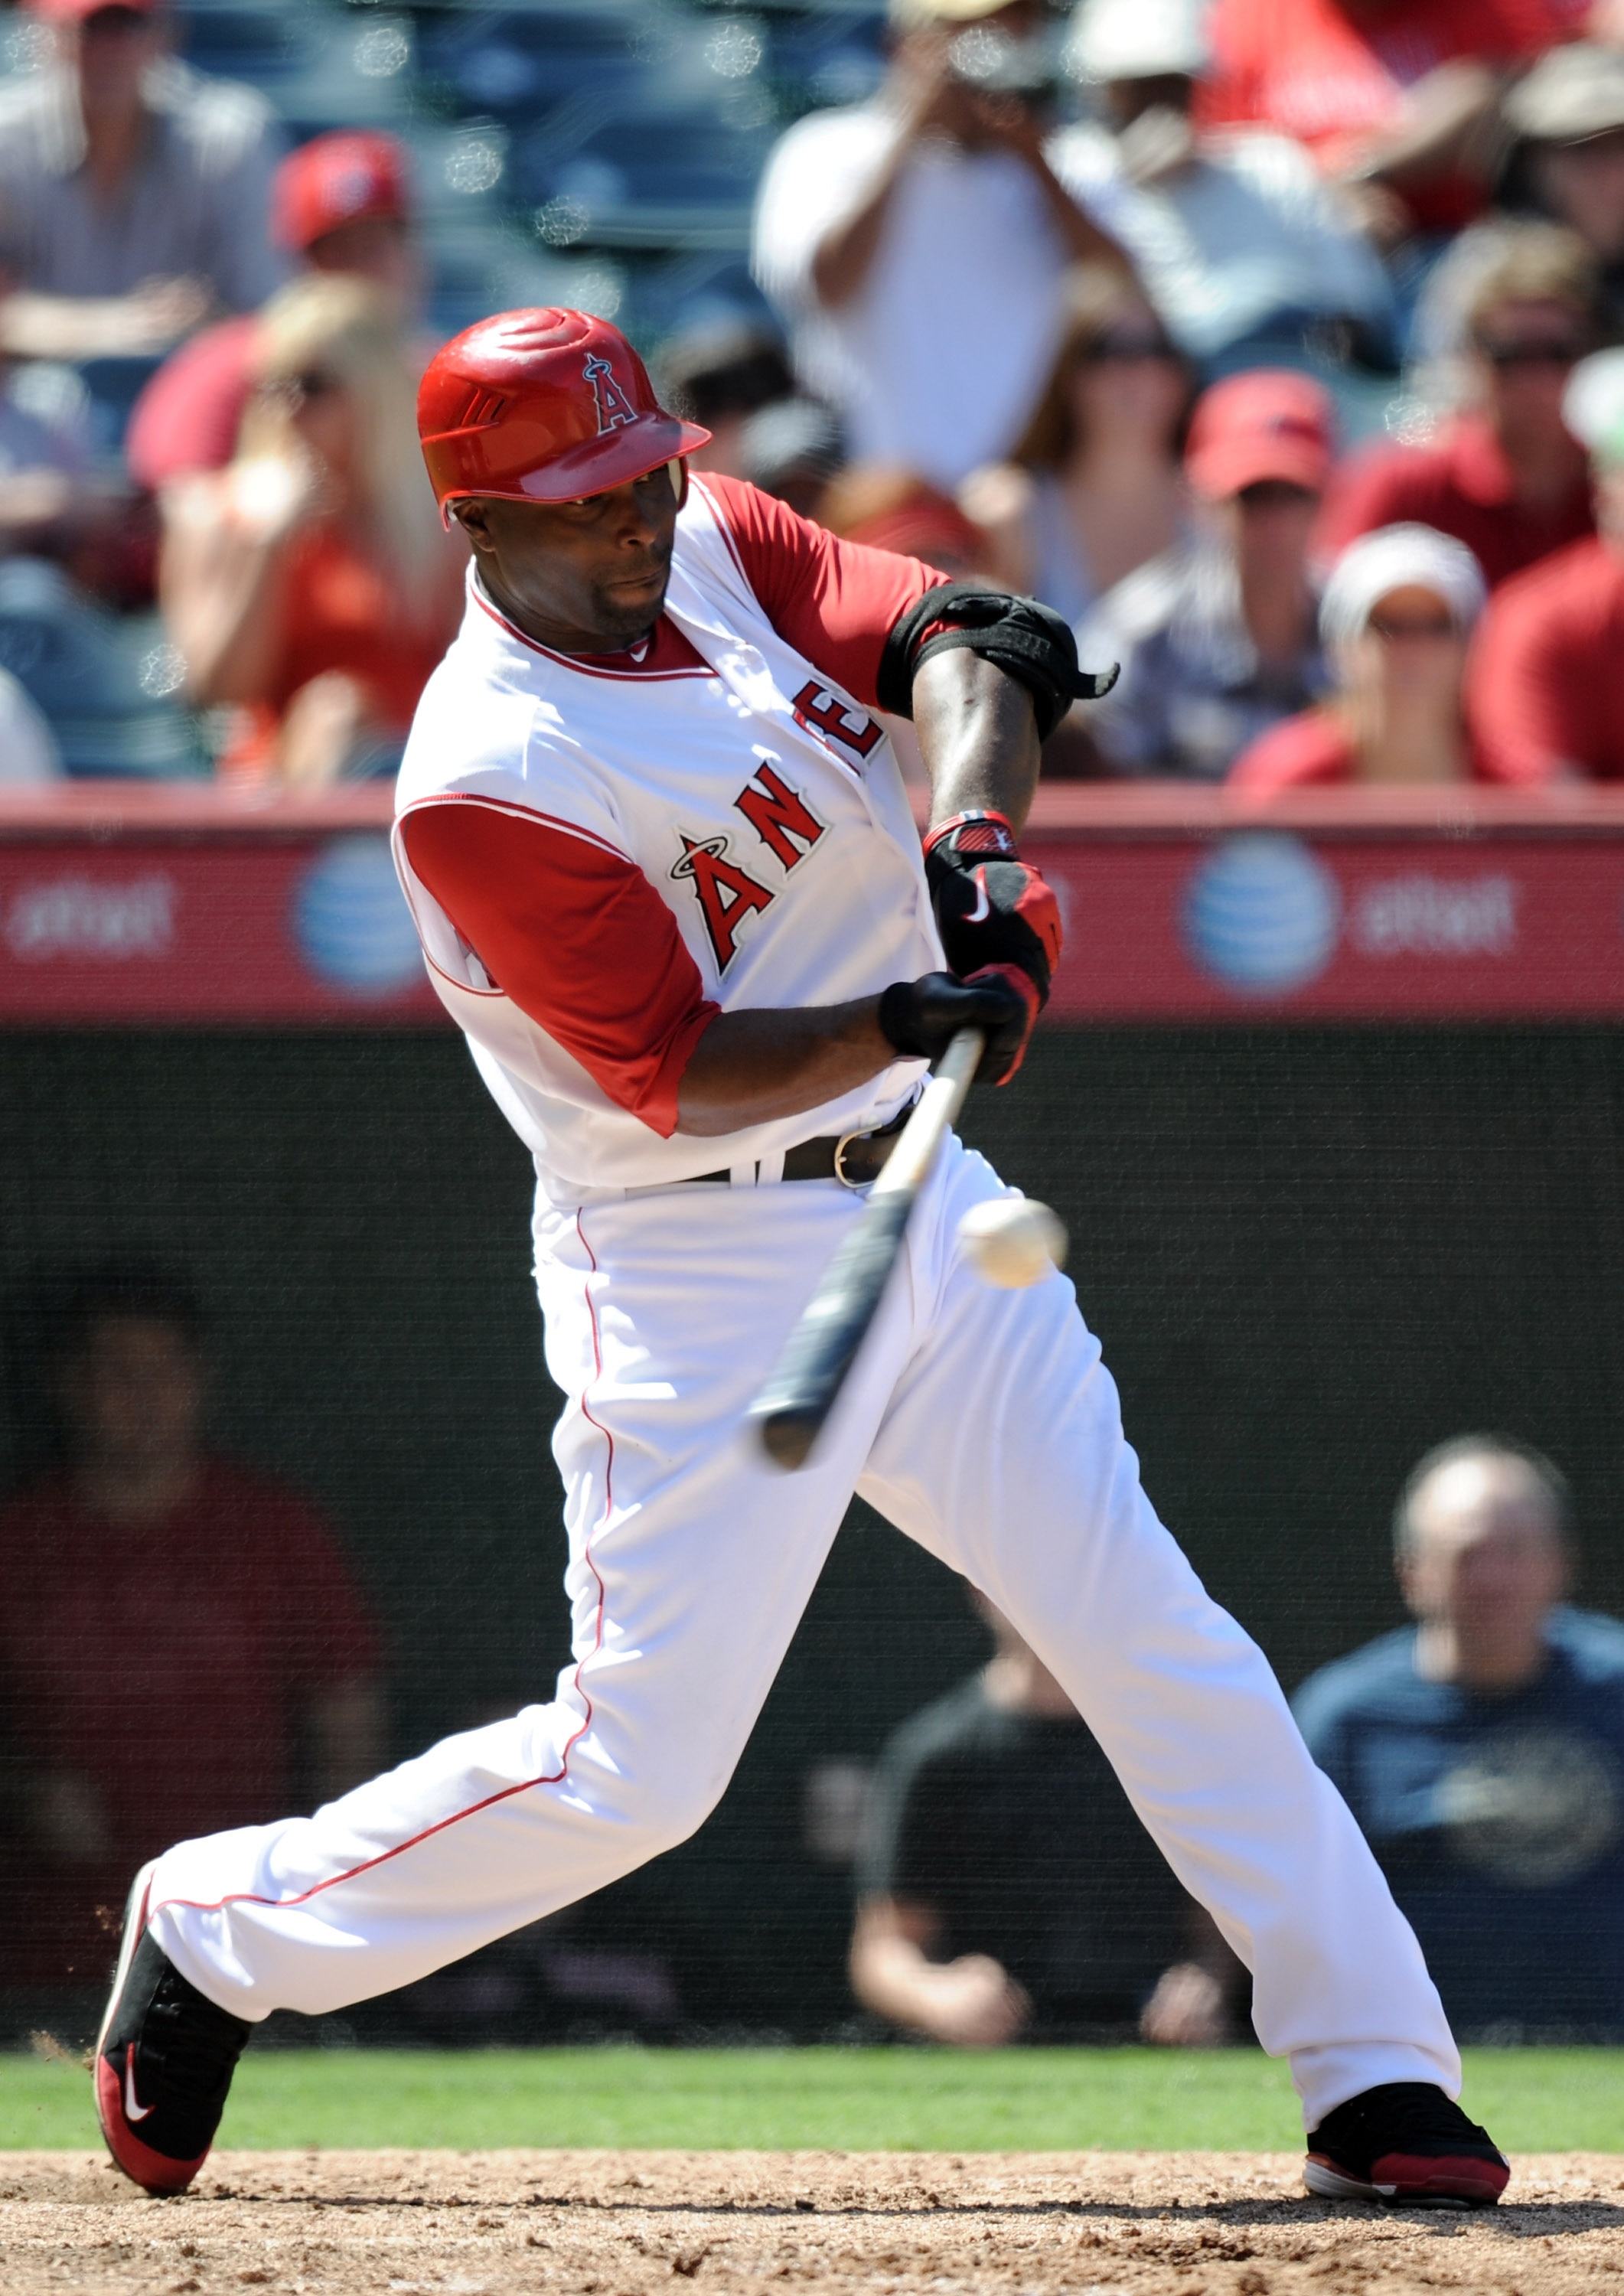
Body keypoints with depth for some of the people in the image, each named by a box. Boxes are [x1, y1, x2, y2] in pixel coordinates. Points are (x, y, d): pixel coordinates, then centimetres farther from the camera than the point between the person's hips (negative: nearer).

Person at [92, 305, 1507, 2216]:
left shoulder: (717, 546, 4)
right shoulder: (484, 785, -19)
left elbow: (961, 644, -1)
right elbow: (674, 1071, -21)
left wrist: (976, 838, -20)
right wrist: (898, 1022, -36)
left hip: (919, 1206, 7)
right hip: (699, 1277, -7)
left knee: (1155, 1638, 3)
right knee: (637, 1765, -8)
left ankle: (1379, 2078, 7)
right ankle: (217, 1934, 12)